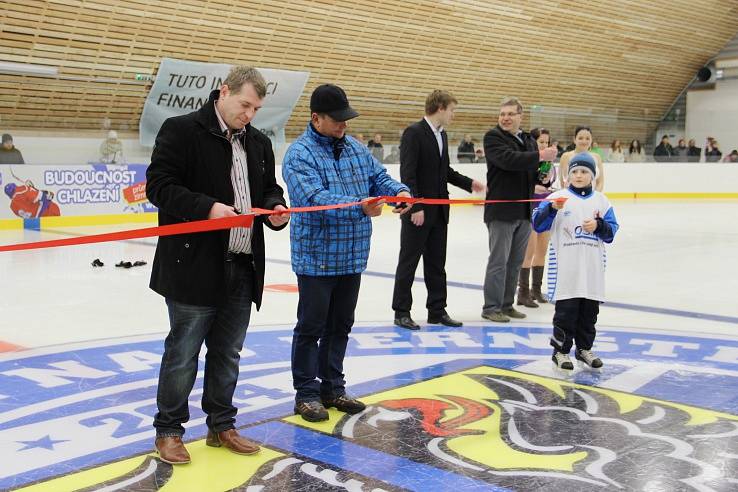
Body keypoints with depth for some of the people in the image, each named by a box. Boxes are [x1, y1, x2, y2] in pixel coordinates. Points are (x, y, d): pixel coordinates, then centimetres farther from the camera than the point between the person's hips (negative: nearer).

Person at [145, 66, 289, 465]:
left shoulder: (259, 143, 14)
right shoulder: (181, 130, -7)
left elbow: (269, 188, 22)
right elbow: (159, 185, -13)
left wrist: (275, 208, -1)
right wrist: (208, 208, -23)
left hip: (243, 269, 7)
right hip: (194, 268, -6)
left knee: (227, 354, 16)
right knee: (182, 354, 4)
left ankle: (221, 426, 30)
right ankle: (168, 430, 21)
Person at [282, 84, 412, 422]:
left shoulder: (356, 149, 10)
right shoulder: (300, 154, -13)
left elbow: (380, 178, 8)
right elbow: (315, 198, -26)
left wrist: (399, 192, -16)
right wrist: (358, 207, -39)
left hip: (352, 258, 7)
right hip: (317, 258, -7)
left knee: (340, 326, 16)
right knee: (311, 327, 4)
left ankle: (332, 388, 29)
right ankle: (306, 393, 16)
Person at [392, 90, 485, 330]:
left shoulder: (442, 135, 13)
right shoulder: (413, 132, -13)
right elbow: (407, 173, -18)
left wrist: (469, 183, 10)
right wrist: (415, 207, -22)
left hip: (439, 210, 8)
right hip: (418, 211, -8)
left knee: (437, 263, 12)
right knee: (408, 261, 2)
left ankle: (437, 310, 20)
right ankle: (402, 312, 10)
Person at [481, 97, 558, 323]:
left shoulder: (530, 141, 16)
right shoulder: (493, 137, -6)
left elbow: (535, 173, 21)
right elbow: (508, 159, -24)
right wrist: (540, 156, -24)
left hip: (525, 211, 7)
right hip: (501, 211, -7)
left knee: (515, 262, 12)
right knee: (498, 262, -3)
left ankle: (506, 304, 22)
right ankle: (491, 307, 5)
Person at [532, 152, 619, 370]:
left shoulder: (601, 201, 9)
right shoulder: (558, 197, -1)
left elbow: (611, 232, 8)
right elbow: (538, 225, -8)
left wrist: (598, 225, -11)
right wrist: (552, 208, -23)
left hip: (592, 269, 4)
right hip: (566, 268, -4)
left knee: (589, 310, 11)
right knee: (566, 310, -1)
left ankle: (584, 348, 25)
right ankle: (560, 350, 10)